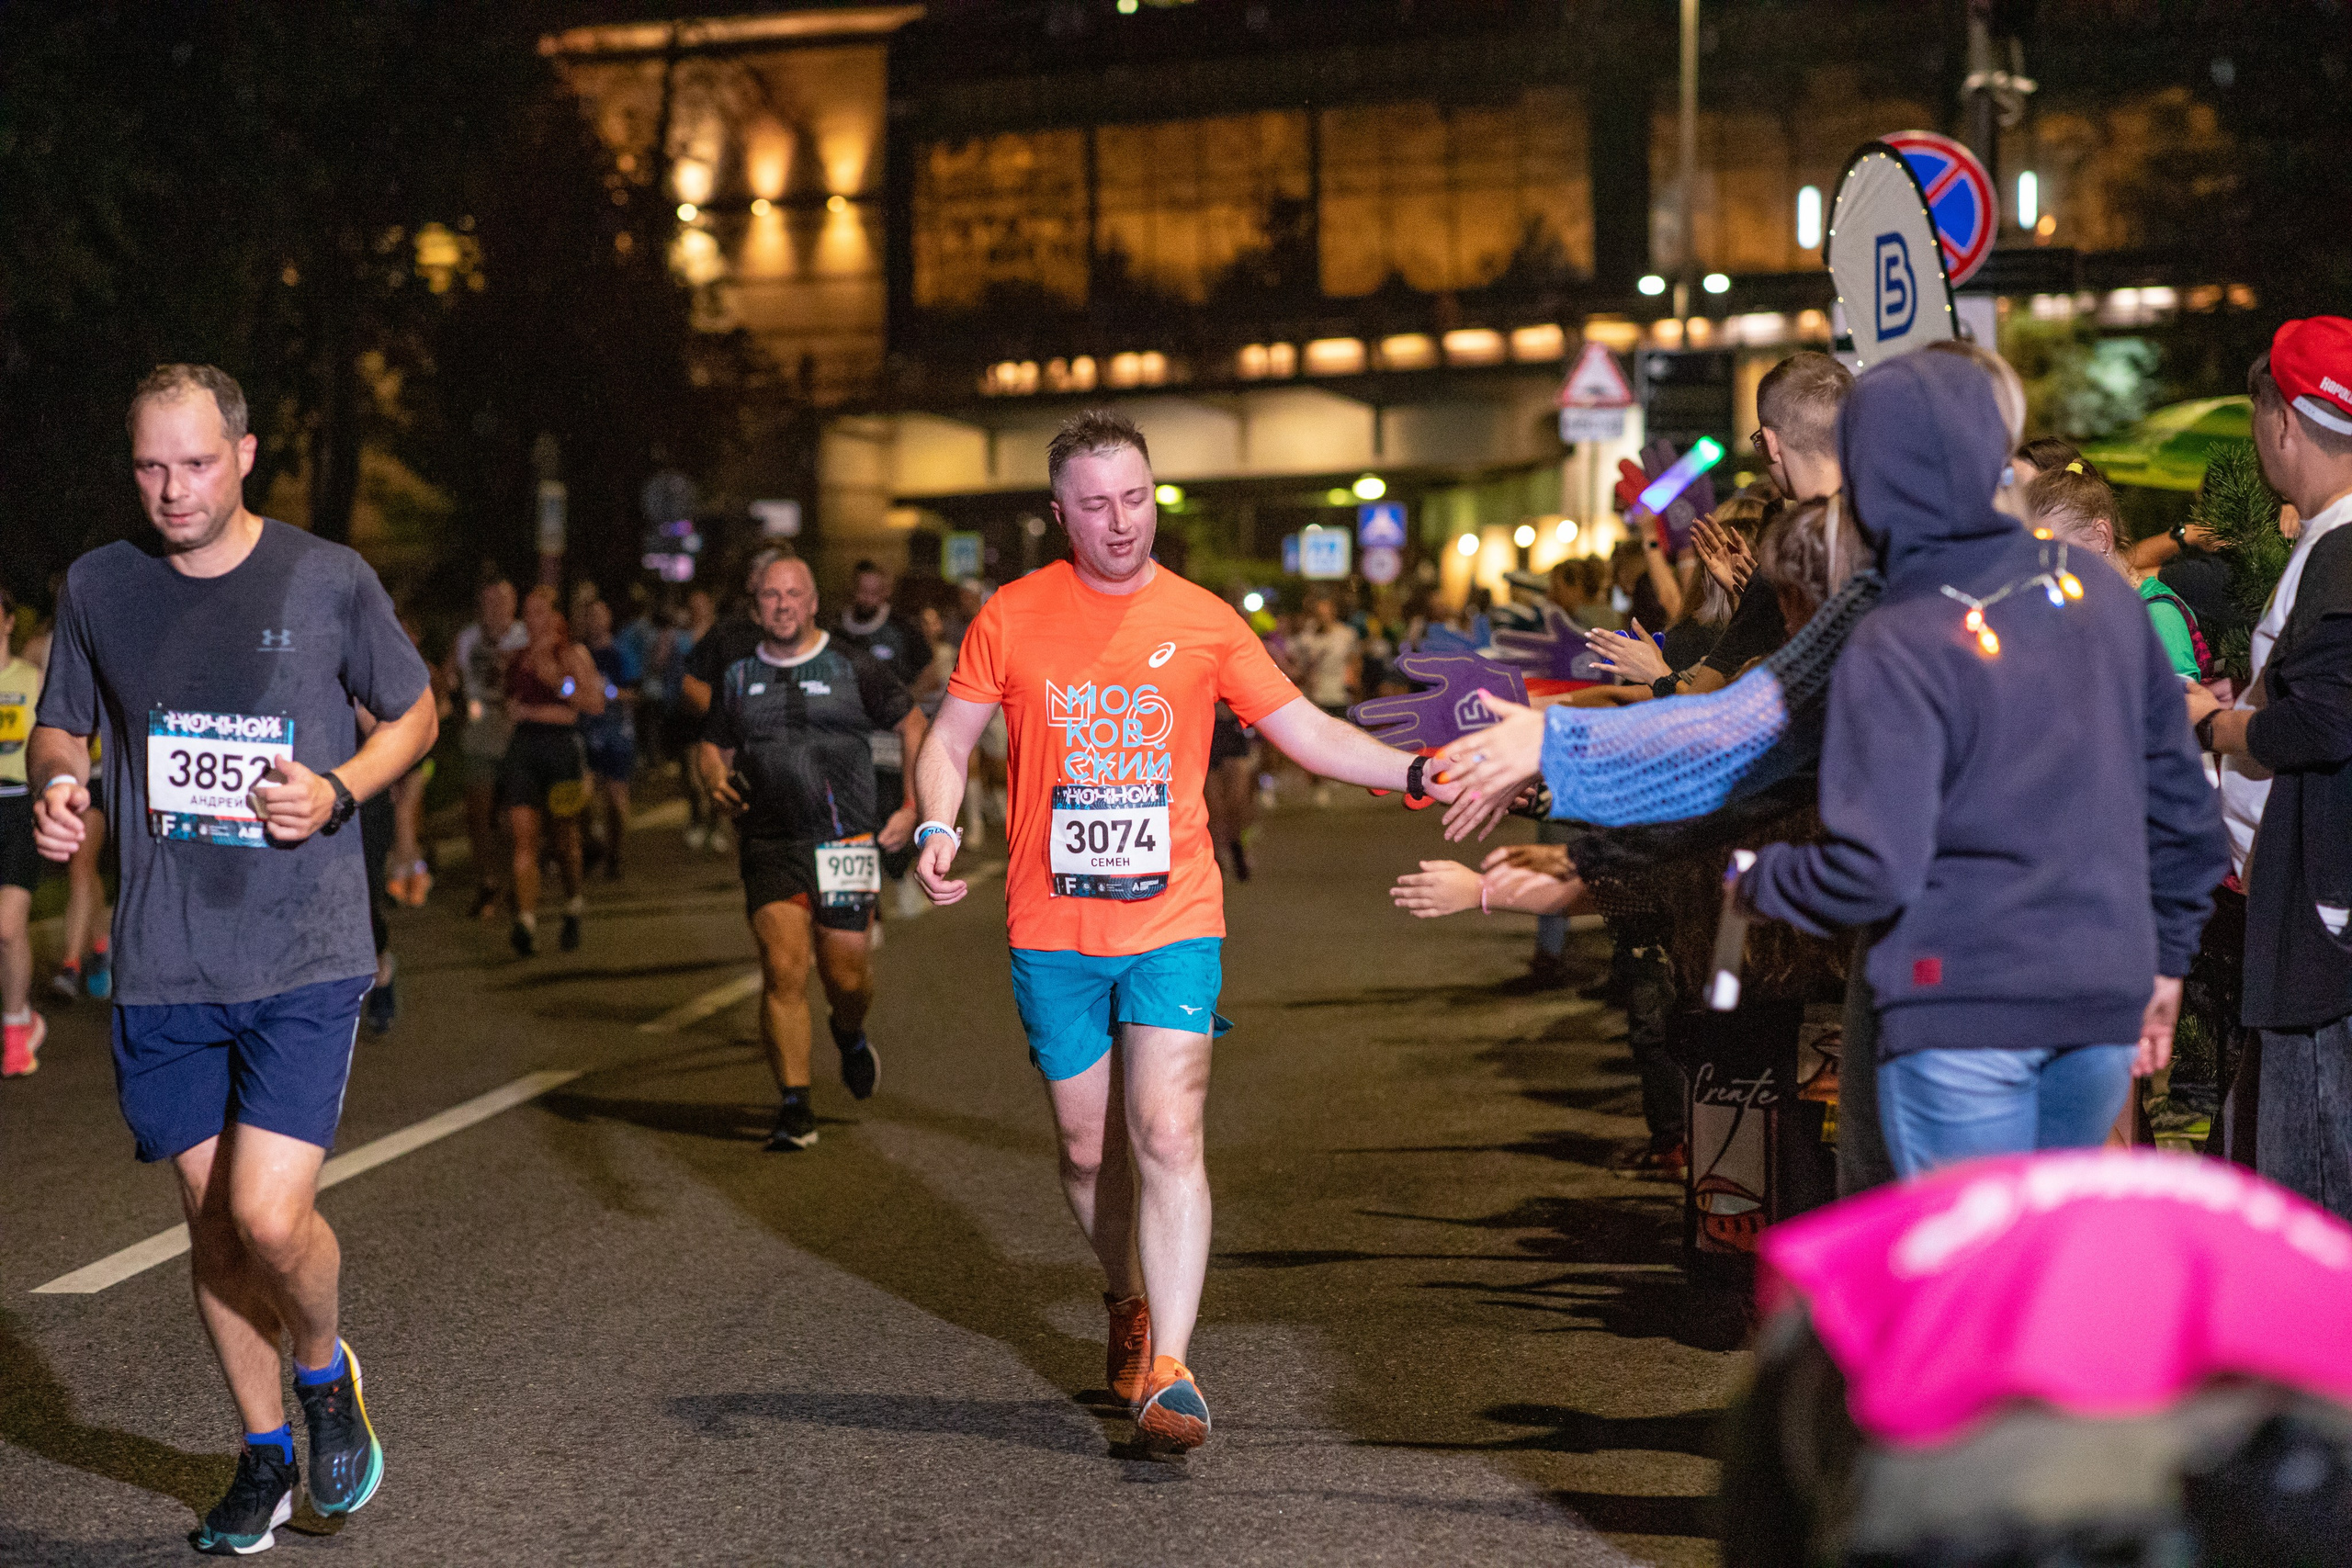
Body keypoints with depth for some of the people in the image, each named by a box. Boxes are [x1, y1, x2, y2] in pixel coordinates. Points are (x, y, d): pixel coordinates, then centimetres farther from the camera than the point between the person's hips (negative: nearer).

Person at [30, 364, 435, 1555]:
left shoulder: (328, 579, -2)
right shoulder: (97, 587, 5)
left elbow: (415, 712, 10)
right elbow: (61, 726, 18)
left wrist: (338, 791, -9)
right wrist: (56, 785, -5)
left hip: (306, 955, -3)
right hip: (162, 965, 3)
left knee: (269, 1215, -14)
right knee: (211, 1219, 10)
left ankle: (325, 1371, 20)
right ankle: (265, 1456, 29)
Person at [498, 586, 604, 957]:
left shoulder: (572, 655, 0)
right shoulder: (518, 658, 14)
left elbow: (595, 704, -9)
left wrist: (558, 681, -16)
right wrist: (518, 710, 8)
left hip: (562, 748, -3)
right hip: (523, 748, 3)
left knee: (564, 836, 7)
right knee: (523, 835, -10)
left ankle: (573, 905, 33)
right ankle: (526, 922, -17)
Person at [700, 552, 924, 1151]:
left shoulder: (852, 668, 1)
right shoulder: (739, 676, 10)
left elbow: (914, 727, 8)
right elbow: (713, 745, 21)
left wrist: (912, 806, 0)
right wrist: (715, 776, -2)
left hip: (845, 838, -2)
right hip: (770, 846, 2)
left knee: (846, 971, 0)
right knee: (783, 969, -10)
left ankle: (850, 1033, 38)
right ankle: (794, 1105, -5)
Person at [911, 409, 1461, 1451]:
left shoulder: (1204, 622, 1)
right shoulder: (1012, 618, 1)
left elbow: (1305, 731, 5)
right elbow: (948, 742, 8)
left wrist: (1419, 774, -8)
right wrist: (937, 827, -12)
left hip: (1173, 920, -1)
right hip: (1052, 932, 1)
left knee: (1168, 1136, -14)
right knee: (1088, 1148, 11)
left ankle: (1169, 1369, -11)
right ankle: (1129, 1304, 37)